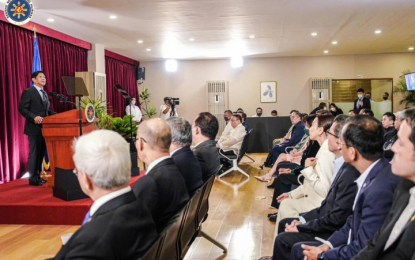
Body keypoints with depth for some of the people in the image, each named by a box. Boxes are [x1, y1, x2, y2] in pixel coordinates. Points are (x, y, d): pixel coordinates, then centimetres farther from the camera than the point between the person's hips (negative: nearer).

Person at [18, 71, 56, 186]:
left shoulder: (44, 93, 19)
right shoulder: (28, 92, -5)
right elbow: (22, 109, -12)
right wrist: (34, 117, -26)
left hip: (44, 128, 8)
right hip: (34, 128, -8)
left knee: (41, 153, 12)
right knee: (34, 153, -3)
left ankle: (38, 176, 21)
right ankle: (33, 178, 4)